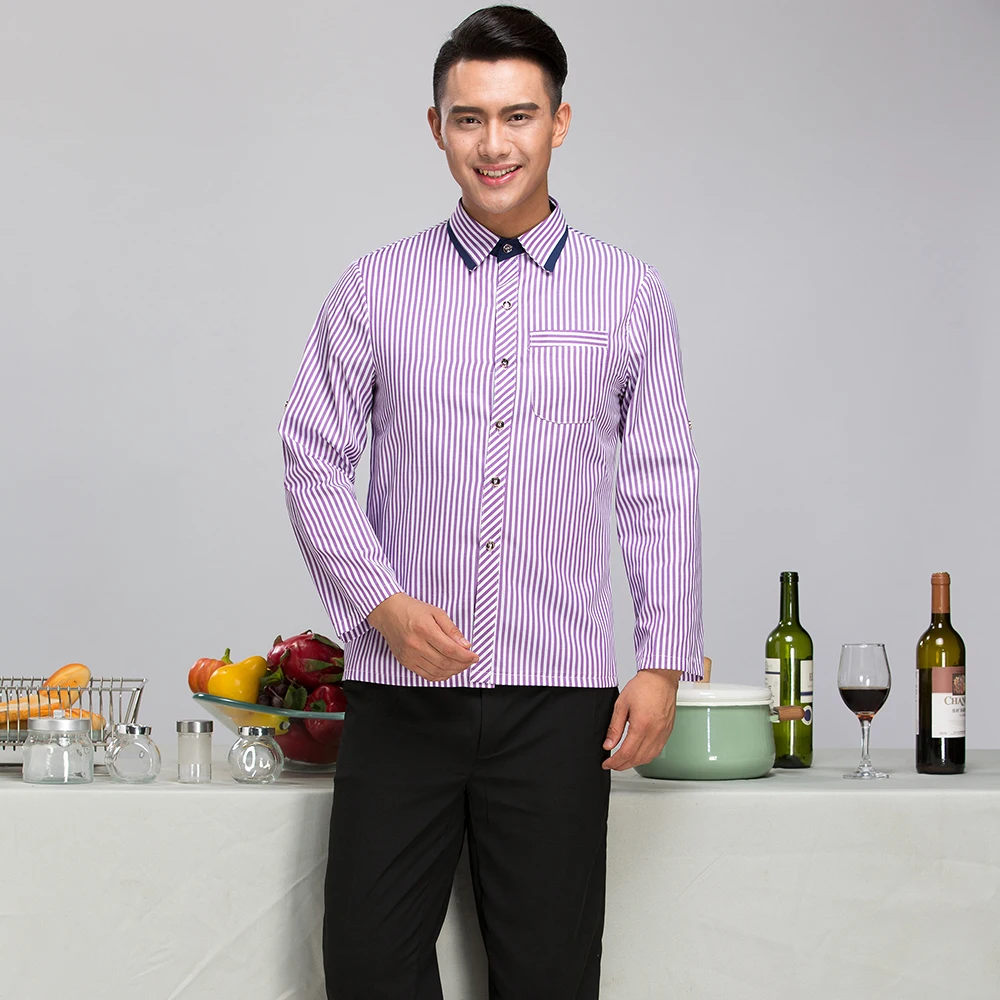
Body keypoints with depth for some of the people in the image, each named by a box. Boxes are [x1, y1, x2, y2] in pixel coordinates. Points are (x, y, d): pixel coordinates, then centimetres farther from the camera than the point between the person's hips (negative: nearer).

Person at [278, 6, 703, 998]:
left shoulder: (630, 296, 7)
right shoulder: (373, 290, 6)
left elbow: (661, 488, 8)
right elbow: (314, 461, 5)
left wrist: (664, 661, 1)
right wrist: (381, 602, -9)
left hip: (558, 694, 0)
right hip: (400, 685, 0)